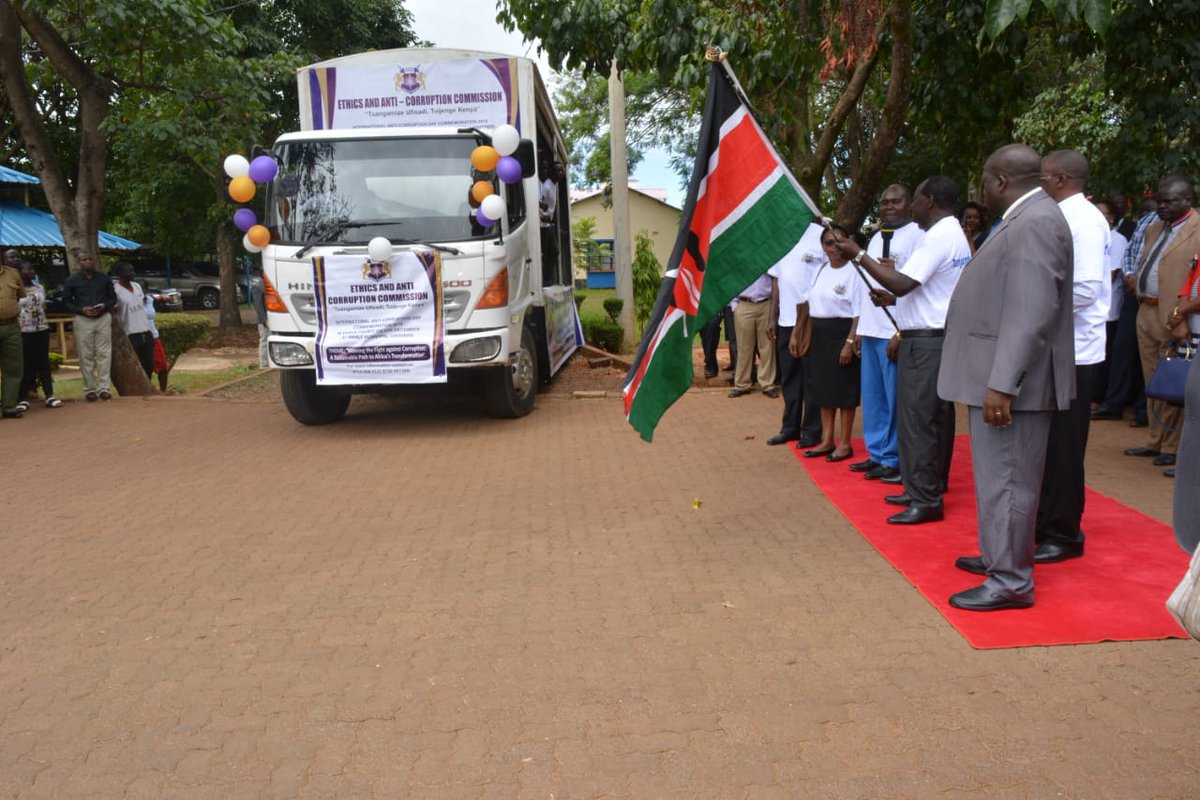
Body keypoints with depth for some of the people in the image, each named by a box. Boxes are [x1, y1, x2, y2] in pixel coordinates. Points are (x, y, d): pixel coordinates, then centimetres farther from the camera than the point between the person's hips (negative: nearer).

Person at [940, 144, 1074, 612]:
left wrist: (1001, 384, -27)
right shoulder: (1024, 219, 15)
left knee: (1007, 480, -4)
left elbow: (1030, 314, -25)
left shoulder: (1035, 222, -17)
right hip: (999, 378, 10)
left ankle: (1011, 582, 5)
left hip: (1011, 383, -10)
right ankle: (999, 556, 32)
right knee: (998, 477, 19)